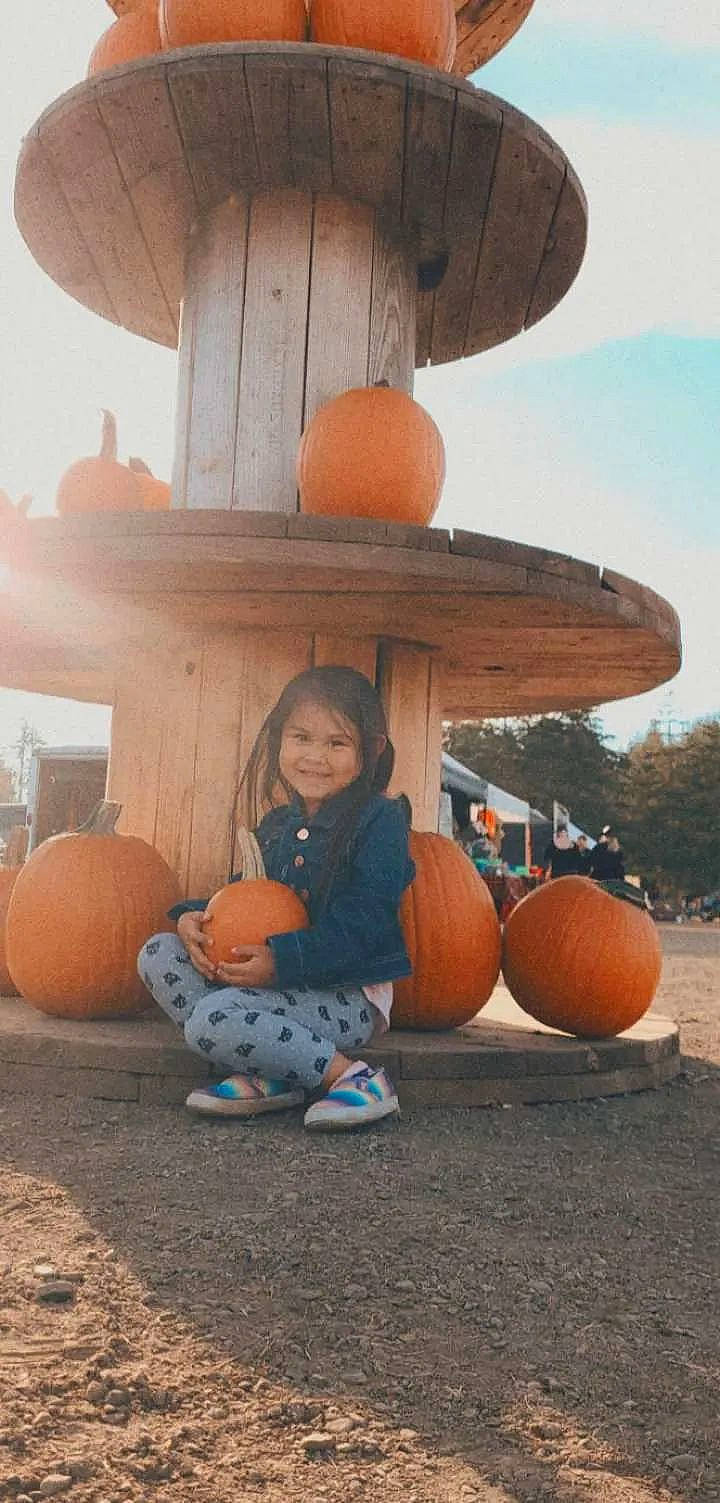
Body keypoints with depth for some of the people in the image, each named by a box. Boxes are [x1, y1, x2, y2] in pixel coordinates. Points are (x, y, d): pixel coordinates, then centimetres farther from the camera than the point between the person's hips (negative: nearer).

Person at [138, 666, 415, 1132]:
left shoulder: (380, 820, -10)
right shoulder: (276, 825, 13)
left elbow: (360, 923, -19)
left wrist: (282, 961, -27)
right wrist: (195, 916, -5)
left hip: (346, 993, -9)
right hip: (280, 984, 9)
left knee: (213, 1018, -28)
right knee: (158, 953, -2)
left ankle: (354, 1077, -15)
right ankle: (264, 1077, -12)